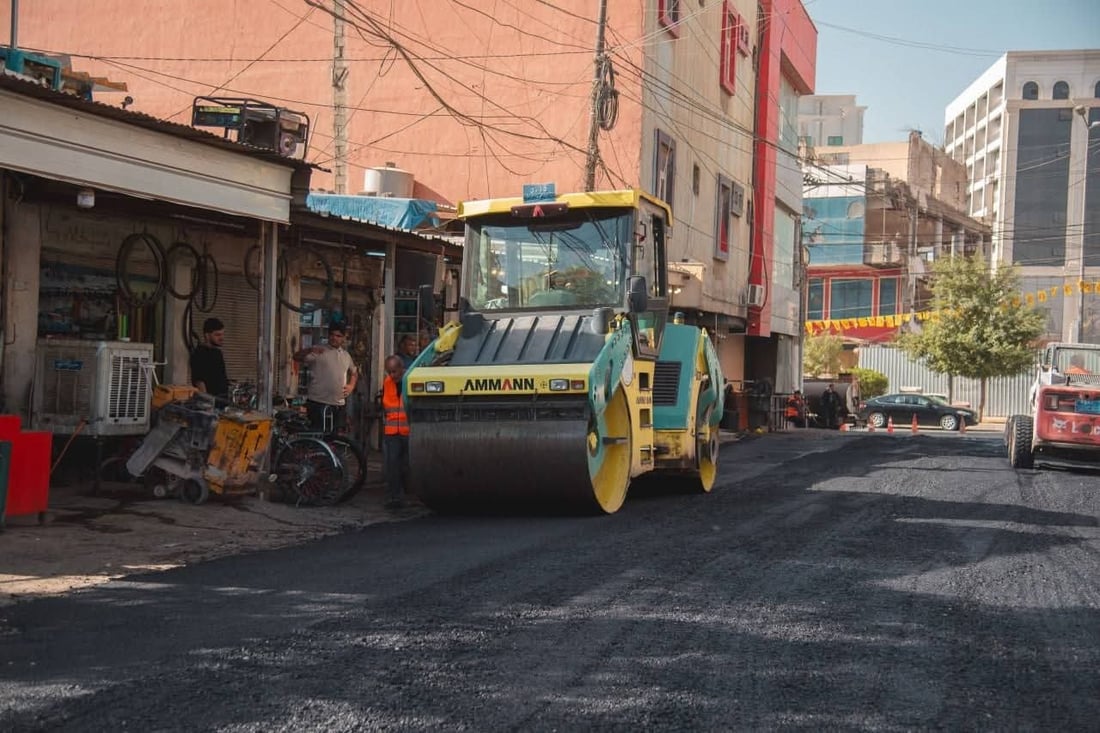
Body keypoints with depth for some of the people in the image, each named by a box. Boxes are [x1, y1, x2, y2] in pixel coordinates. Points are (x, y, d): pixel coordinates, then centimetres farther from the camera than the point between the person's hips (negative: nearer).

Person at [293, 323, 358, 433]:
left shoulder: (346, 354, 15)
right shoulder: (318, 351, -3)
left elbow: (354, 372, 32)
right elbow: (297, 357, -16)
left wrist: (351, 386, 13)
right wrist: (310, 350, -36)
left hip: (339, 404, 6)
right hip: (319, 404, -6)